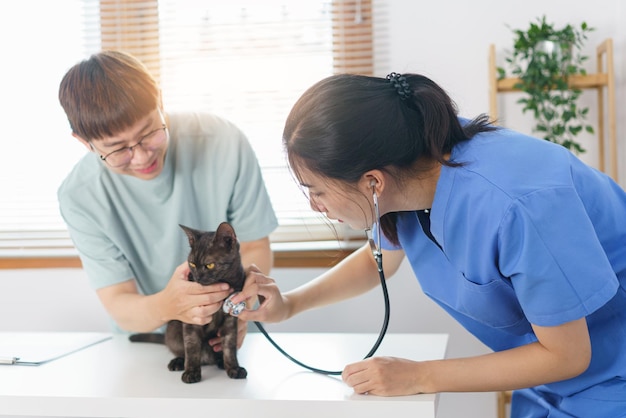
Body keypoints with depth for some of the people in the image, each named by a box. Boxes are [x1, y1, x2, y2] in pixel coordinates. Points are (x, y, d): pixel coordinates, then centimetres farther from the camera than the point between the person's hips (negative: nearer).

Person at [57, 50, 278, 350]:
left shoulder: (225, 143, -16)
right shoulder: (79, 197, -15)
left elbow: (256, 248, -6)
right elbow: (118, 305, -15)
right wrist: (166, 306, -38)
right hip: (144, 345, 0)